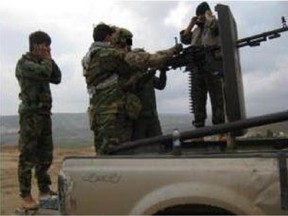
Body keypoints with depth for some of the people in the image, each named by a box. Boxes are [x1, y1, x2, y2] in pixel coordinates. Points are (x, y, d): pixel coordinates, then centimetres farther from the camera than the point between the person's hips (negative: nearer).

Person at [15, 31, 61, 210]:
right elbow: (44, 73, -22)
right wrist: (47, 59, -4)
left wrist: (49, 59, 9)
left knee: (45, 155, 10)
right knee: (28, 156, -7)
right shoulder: (24, 63, -6)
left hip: (45, 114, 8)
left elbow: (57, 78, 13)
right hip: (30, 114, -8)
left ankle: (44, 190, 19)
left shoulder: (41, 63, 21)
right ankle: (26, 196, -5)